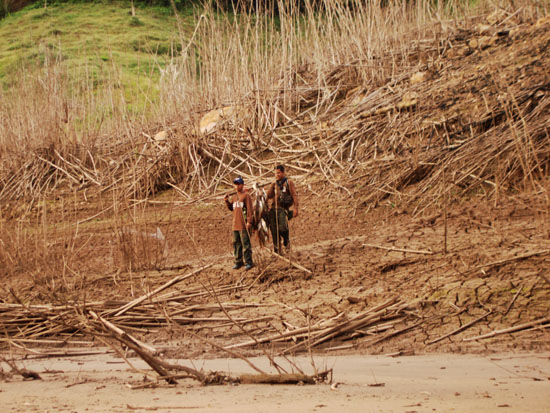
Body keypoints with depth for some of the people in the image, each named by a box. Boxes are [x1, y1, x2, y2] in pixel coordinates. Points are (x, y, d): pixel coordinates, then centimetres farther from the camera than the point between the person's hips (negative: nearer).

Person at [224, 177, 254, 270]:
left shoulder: (246, 195, -6)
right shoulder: (235, 197, 18)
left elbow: (249, 209, -11)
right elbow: (231, 208, 24)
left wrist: (249, 221, -18)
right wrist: (227, 201, 6)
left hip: (244, 225, -8)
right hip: (235, 225, 8)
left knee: (245, 244, -7)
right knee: (236, 244, 11)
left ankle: (248, 262, -5)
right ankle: (238, 262, 18)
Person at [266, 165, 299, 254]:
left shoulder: (289, 183, 2)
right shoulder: (274, 184, 18)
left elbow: (294, 196, -4)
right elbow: (269, 195, 10)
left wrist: (295, 209, -13)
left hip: (283, 209, -5)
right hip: (273, 209, 5)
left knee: (282, 228, -22)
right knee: (274, 230, 1)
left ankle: (286, 241, 9)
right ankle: (277, 250, 9)